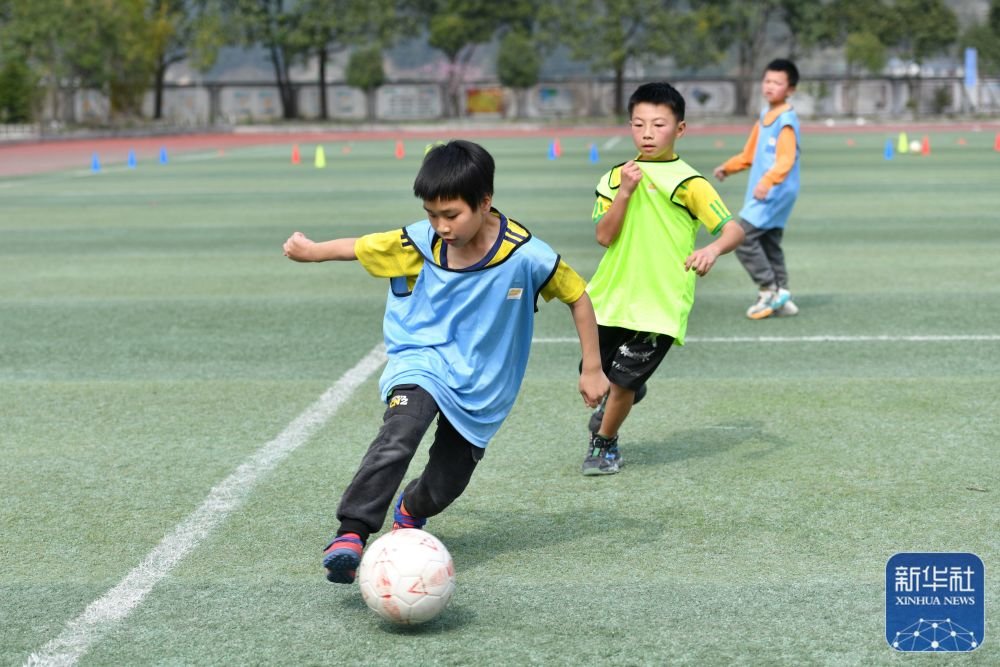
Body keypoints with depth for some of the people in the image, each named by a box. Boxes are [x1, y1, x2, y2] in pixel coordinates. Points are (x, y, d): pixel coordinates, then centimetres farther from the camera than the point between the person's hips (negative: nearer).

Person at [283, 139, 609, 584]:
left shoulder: (525, 255, -20)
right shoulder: (420, 242, -14)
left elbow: (578, 296, -6)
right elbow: (360, 247, 4)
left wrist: (592, 369, -3)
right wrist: (312, 251, 17)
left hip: (481, 385, 1)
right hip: (421, 360, -1)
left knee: (444, 486, 9)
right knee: (398, 435, -32)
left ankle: (410, 512, 46)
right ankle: (350, 535, -33)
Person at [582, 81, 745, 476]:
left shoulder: (687, 182, -7)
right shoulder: (616, 177, 6)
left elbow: (734, 230, -12)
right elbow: (604, 236, -4)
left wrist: (713, 250, -33)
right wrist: (624, 192, -16)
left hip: (659, 305, -4)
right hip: (611, 296, 4)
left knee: (623, 381, -6)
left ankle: (604, 444, 20)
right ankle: (621, 399, 47)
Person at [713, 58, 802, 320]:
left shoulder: (786, 121, -15)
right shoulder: (764, 117, 14)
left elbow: (786, 159, -27)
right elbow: (750, 154, 24)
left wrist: (767, 181, -40)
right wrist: (727, 167, 12)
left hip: (776, 193, -9)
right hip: (764, 193, 9)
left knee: (742, 237, -12)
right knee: (769, 244, 11)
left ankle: (769, 290, -6)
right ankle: (780, 297, 16)